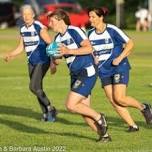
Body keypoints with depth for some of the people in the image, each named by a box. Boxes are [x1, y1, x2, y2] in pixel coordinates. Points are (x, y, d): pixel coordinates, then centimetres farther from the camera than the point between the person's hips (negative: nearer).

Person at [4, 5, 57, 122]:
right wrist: (10, 55, -1)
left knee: (34, 87, -16)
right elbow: (21, 47, 16)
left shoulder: (39, 27, -15)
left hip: (42, 61, -7)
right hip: (31, 62, 7)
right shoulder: (23, 29, 7)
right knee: (37, 89, 9)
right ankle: (46, 113, 20)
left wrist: (53, 62, -17)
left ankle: (50, 109, -3)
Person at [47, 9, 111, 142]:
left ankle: (99, 118, 1)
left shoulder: (74, 31, -13)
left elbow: (89, 48, -23)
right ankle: (104, 135, 14)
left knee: (70, 105, -16)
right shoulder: (58, 38, 12)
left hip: (87, 73, -9)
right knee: (84, 110, 5)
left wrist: (68, 51, -26)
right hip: (75, 75, 9)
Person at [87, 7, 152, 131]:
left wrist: (120, 58, -17)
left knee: (119, 98, -15)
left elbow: (130, 44, -9)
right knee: (113, 101, -2)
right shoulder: (90, 34, 3)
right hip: (104, 71, 6)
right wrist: (92, 58, -3)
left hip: (119, 68, -6)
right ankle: (133, 125, 8)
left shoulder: (112, 30, -13)